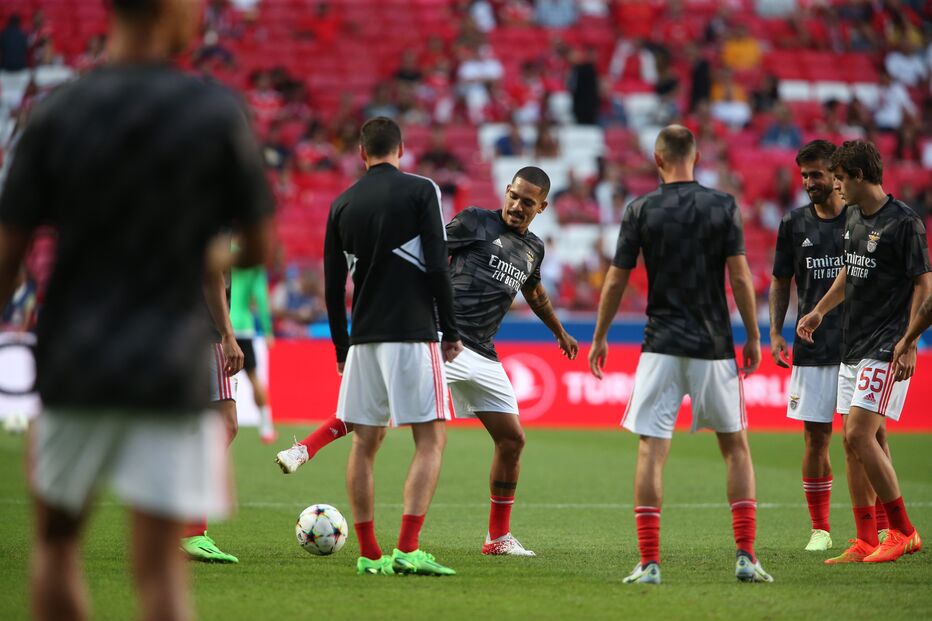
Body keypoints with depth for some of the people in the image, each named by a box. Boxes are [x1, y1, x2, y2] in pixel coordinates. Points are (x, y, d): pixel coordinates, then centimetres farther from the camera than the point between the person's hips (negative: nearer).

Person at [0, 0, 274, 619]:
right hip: (172, 371, -2)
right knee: (160, 571, -2)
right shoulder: (219, 113, -6)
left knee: (56, 542, 18)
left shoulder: (55, 115, -2)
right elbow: (261, 245, 0)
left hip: (74, 365, 2)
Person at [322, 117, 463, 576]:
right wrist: (451, 331, -2)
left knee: (365, 442, 11)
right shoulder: (420, 190, -1)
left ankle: (369, 554, 10)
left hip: (362, 338, 5)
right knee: (431, 438, -2)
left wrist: (342, 349, 21)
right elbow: (436, 266, -9)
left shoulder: (342, 204, 10)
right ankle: (407, 550, -14)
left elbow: (333, 287, 11)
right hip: (412, 332, -4)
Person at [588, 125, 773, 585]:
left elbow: (616, 281, 2)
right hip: (715, 347, 1)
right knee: (735, 447, 13)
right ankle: (746, 557, 5)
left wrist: (600, 337, 13)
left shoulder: (641, 210, 0)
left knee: (651, 450, 0)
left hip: (661, 346, -1)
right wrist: (753, 337, 6)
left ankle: (649, 563, -6)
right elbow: (740, 277, -4)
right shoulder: (722, 206, 0)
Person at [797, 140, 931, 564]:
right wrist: (820, 311, 24)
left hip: (886, 351, -9)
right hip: (852, 349, 9)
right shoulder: (853, 218, 12)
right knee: (854, 442, 6)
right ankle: (866, 543, 11)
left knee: (860, 435, -15)